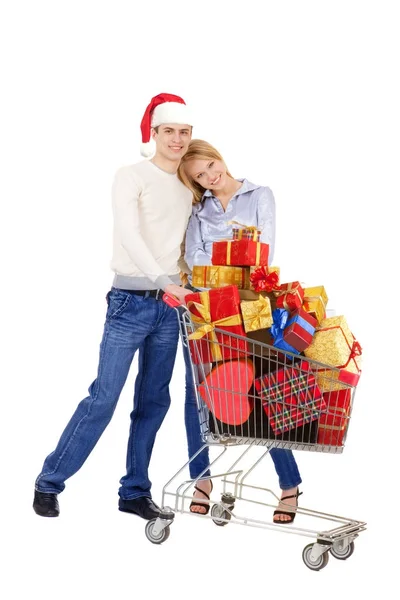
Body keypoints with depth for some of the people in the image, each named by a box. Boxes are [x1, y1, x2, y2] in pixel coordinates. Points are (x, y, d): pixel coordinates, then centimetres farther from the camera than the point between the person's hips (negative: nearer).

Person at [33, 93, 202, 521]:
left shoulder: (189, 188, 13)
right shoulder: (131, 177, -5)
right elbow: (131, 236, -18)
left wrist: (190, 288, 4)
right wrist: (163, 282, -29)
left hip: (170, 306, 6)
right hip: (131, 302, -6)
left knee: (153, 402, 7)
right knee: (104, 397, -7)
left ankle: (134, 492, 17)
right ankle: (50, 482, 5)